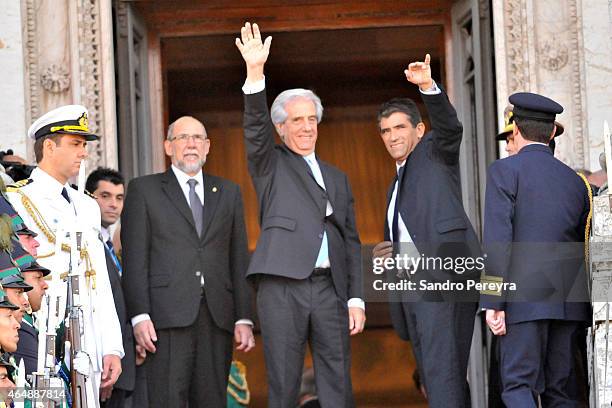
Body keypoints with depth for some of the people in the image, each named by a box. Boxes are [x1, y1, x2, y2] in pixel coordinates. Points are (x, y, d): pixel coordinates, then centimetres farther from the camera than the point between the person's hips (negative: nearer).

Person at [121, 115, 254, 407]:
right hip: (168, 316, -3)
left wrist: (244, 318, 6)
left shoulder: (228, 192, 19)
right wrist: (139, 316, -9)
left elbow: (239, 259, 15)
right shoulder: (144, 190, 9)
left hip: (217, 317, 3)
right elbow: (134, 259, 2)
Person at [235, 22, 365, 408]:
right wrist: (255, 72, -24)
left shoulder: (337, 177, 21)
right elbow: (256, 127, -8)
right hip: (282, 286, -3)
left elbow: (351, 241, 18)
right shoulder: (271, 164, 12)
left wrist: (356, 298, 7)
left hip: (329, 288, 3)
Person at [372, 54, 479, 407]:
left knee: (442, 370, -20)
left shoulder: (434, 152, 10)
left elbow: (450, 126, -13)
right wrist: (389, 253, 13)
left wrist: (428, 86, -30)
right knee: (434, 375, 7)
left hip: (442, 272, -9)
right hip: (411, 281, 9)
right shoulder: (397, 184, 31)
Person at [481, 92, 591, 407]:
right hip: (568, 300, 5)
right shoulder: (574, 181, 16)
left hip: (525, 298, -5)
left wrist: (493, 303, -11)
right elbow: (584, 247, 15)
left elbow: (497, 239, -10)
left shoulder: (505, 170, -1)